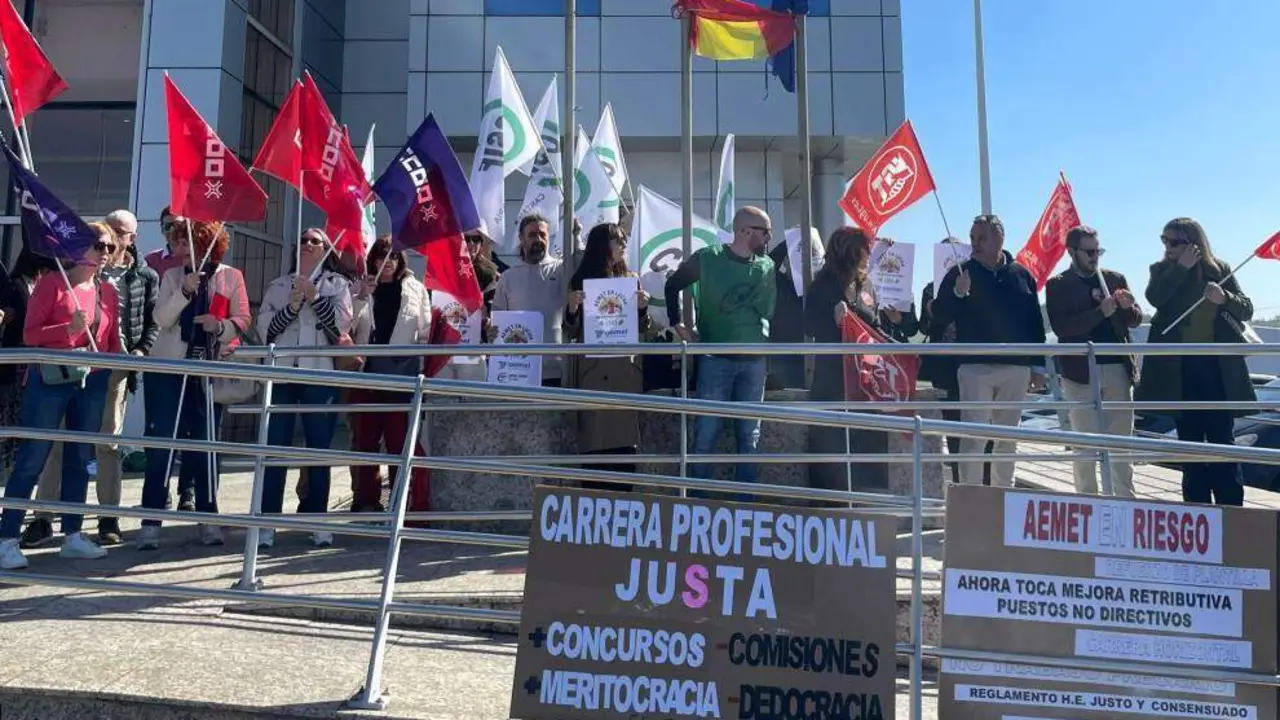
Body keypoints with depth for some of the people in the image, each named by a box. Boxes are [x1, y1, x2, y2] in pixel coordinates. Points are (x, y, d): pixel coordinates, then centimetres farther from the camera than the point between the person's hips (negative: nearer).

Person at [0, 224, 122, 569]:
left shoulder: (108, 292, 10)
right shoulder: (51, 283, -3)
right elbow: (30, 335, -7)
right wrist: (69, 328, -21)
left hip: (92, 382, 5)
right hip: (50, 379, -5)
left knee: (79, 458, 9)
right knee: (32, 459, -4)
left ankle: (73, 535, 16)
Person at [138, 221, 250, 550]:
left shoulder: (231, 276, 4)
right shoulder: (172, 276, 7)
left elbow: (243, 319, 0)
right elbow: (162, 319, -5)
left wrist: (221, 325, -20)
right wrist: (185, 291, -19)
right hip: (168, 367, 1)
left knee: (205, 443, 7)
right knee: (161, 444, -1)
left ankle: (208, 518, 15)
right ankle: (151, 522, 3)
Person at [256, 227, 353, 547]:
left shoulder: (338, 284, 10)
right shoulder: (278, 285, 16)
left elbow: (342, 322, -4)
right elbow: (264, 328, 5)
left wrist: (314, 298, -11)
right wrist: (291, 307, -8)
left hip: (320, 374, -2)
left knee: (320, 449, 2)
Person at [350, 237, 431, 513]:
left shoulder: (415, 289, 8)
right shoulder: (361, 289, 12)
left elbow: (425, 330, 4)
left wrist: (421, 364, -3)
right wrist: (361, 297, -7)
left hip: (402, 371, -2)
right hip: (367, 370, 2)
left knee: (400, 438, -7)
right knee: (365, 437, 6)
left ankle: (405, 501, -2)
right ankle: (367, 500, 14)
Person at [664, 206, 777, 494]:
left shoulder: (767, 266, 6)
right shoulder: (707, 259, -5)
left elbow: (771, 310, 13)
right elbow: (672, 285, 8)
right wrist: (676, 323, 3)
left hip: (754, 361, 4)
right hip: (716, 359, -3)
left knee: (750, 435, 9)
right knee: (707, 432, 0)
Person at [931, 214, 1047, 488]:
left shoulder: (1021, 274, 9)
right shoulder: (961, 273, 2)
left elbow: (1035, 323, 12)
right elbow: (940, 317, -3)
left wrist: (1038, 365, 9)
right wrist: (957, 293, -20)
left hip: (1016, 367, 3)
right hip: (975, 366, -3)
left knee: (1008, 438, 11)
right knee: (974, 436, -6)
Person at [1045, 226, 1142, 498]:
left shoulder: (1115, 279, 12)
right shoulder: (1057, 285, 1)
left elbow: (1135, 320, 12)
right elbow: (1061, 326, -11)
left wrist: (1128, 307, -10)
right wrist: (1100, 312, -21)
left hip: (1118, 368, 3)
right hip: (1081, 371, -3)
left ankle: (1125, 498, 15)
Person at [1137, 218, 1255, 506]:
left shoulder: (1219, 270, 3)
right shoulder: (1162, 270, 3)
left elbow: (1247, 309, 0)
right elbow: (1155, 298, -17)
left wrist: (1224, 298, -19)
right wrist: (1181, 267, -19)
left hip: (1217, 369, 0)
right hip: (1181, 369, 1)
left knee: (1221, 439, 1)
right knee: (1190, 441, 7)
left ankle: (1231, 509, 7)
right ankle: (1196, 510, 15)